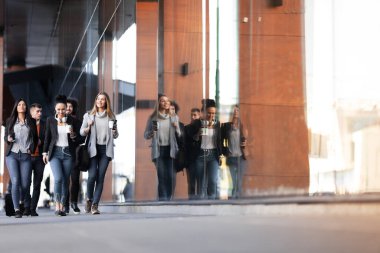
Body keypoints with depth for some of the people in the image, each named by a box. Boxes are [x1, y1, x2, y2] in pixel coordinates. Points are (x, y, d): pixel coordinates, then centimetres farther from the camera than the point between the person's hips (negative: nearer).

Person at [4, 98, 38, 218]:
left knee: (25, 183, -1)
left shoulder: (31, 121, 12)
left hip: (26, 156, 1)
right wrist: (8, 139, -10)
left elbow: (35, 138, 16)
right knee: (15, 181, -13)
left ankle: (21, 202, 29)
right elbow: (5, 136, 12)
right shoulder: (10, 121, 12)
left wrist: (32, 149, 3)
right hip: (12, 155, -1)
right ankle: (17, 209, -12)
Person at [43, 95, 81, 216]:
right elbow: (47, 137, 11)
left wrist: (73, 135, -12)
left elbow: (77, 138, 9)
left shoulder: (71, 120, 5)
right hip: (55, 153, -1)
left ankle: (62, 207, 8)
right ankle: (57, 206, -9)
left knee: (65, 180, 1)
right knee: (58, 178, -17)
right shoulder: (50, 120, 5)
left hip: (68, 153, 1)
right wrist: (45, 152, 7)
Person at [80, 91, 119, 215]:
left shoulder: (111, 116, 10)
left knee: (101, 177, -3)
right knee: (92, 175, -12)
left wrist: (114, 131, -7)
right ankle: (89, 198, 13)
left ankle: (95, 205, -1)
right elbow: (82, 132, 9)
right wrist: (88, 127, -11)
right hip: (93, 148, -1)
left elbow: (115, 135, 15)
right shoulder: (88, 115, 7)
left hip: (106, 149, 1)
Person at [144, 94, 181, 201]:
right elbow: (146, 135, 7)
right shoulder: (153, 118, 4)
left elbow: (179, 136, 12)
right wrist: (153, 131, -13)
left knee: (171, 176, -6)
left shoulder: (174, 117, 9)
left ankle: (169, 198, 6)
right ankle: (162, 199, 0)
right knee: (162, 176, -6)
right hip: (158, 150, -1)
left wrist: (176, 128, -9)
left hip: (171, 150, 2)